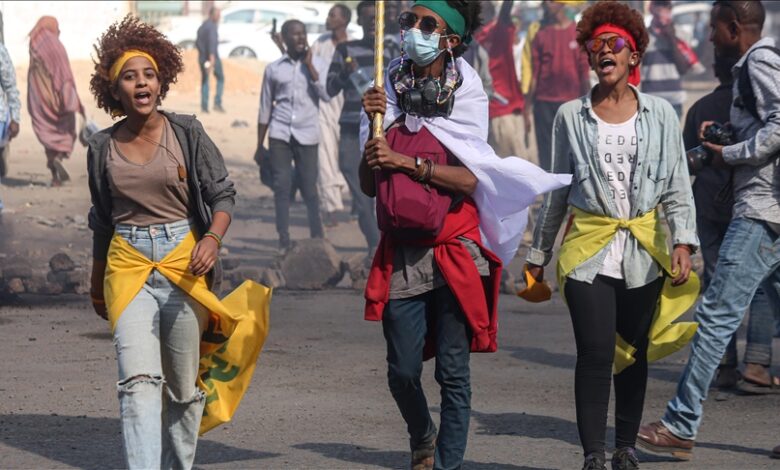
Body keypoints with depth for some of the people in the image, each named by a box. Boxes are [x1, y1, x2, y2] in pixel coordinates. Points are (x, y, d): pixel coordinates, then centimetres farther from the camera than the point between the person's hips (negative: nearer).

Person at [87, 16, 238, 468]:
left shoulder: (187, 133, 0)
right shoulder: (103, 148, 6)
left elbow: (222, 194, 1)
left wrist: (212, 239, -20)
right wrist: (97, 288, 26)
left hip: (184, 261, 0)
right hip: (127, 265, 0)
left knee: (184, 384, 6)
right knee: (139, 378, -16)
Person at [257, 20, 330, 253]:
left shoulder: (318, 65, 6)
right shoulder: (273, 69, 7)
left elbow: (327, 95, -10)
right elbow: (265, 109, 11)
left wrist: (309, 66, -10)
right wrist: (259, 145, 10)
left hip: (306, 135, -1)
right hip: (280, 134, 1)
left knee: (309, 188, 2)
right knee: (281, 187, -2)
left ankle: (317, 238, 15)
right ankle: (284, 242, 3)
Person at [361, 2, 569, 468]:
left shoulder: (465, 96, -2)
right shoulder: (391, 96, 8)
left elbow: (473, 179, -12)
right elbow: (369, 186, 7)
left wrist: (409, 163, -17)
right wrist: (374, 125, -5)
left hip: (453, 255, -3)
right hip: (400, 255, 3)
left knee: (453, 371, -2)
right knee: (402, 372, 3)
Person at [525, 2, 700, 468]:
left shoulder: (660, 114, 5)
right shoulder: (571, 116, 6)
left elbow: (677, 188, 3)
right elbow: (558, 190, 13)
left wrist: (683, 242, -9)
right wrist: (539, 254, 14)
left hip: (643, 251, 1)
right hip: (588, 249, -1)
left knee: (633, 354, 8)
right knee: (595, 354, -10)